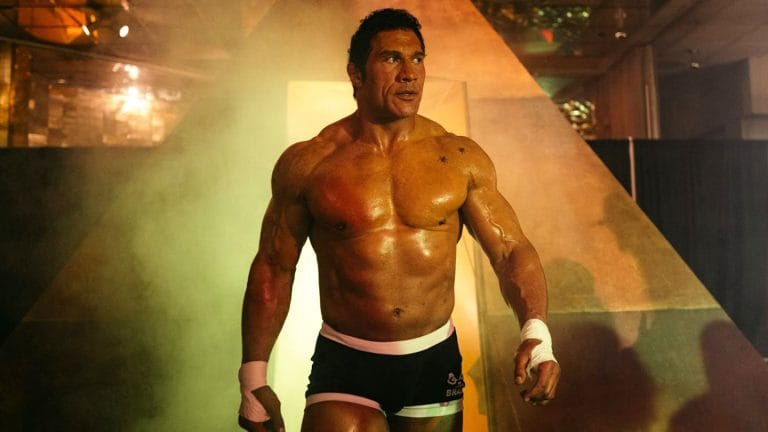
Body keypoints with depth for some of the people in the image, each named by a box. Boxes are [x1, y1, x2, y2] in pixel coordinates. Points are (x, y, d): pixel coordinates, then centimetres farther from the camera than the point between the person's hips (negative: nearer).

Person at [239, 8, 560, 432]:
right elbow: (273, 269, 1)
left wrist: (536, 331, -22)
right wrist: (254, 379, 2)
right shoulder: (307, 164, -6)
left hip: (435, 363, 2)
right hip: (345, 367, -2)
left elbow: (512, 251, -3)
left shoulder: (461, 158, -3)